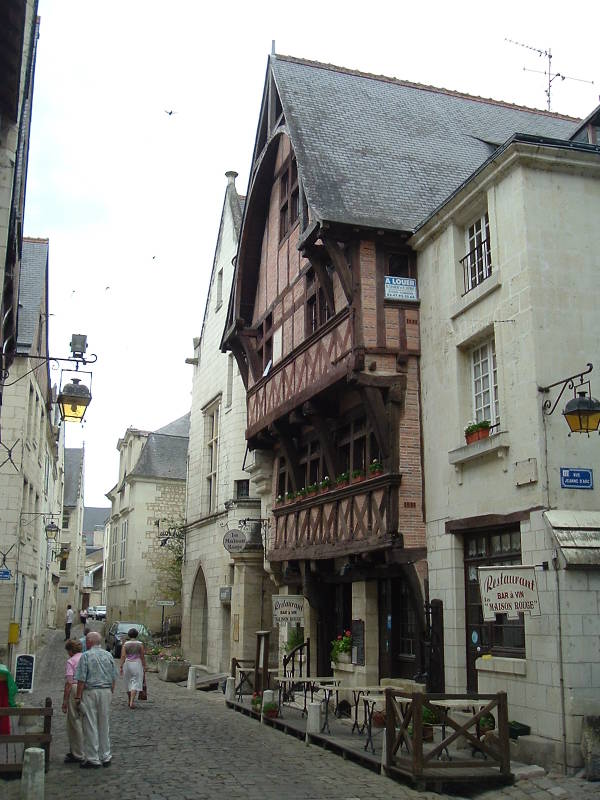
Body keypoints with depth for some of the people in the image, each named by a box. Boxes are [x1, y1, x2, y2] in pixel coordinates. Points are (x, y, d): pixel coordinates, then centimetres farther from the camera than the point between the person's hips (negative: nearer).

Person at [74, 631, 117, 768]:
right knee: (104, 725, 12)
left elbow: (81, 679, -11)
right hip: (106, 692, 5)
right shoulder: (108, 655, 7)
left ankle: (92, 758, 5)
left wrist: (78, 696, -4)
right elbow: (114, 678, 9)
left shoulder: (86, 656, -7)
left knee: (90, 726, 2)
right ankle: (106, 756, 17)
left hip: (90, 692, -5)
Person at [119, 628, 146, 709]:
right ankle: (132, 702, -15)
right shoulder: (140, 644, -4)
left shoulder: (125, 644, -1)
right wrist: (144, 667, 2)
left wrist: (121, 667, -6)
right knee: (135, 683, -1)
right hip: (137, 664, -2)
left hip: (127, 664, 2)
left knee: (128, 683, 16)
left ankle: (130, 701, 26)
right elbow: (142, 657, -4)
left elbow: (123, 656, -7)